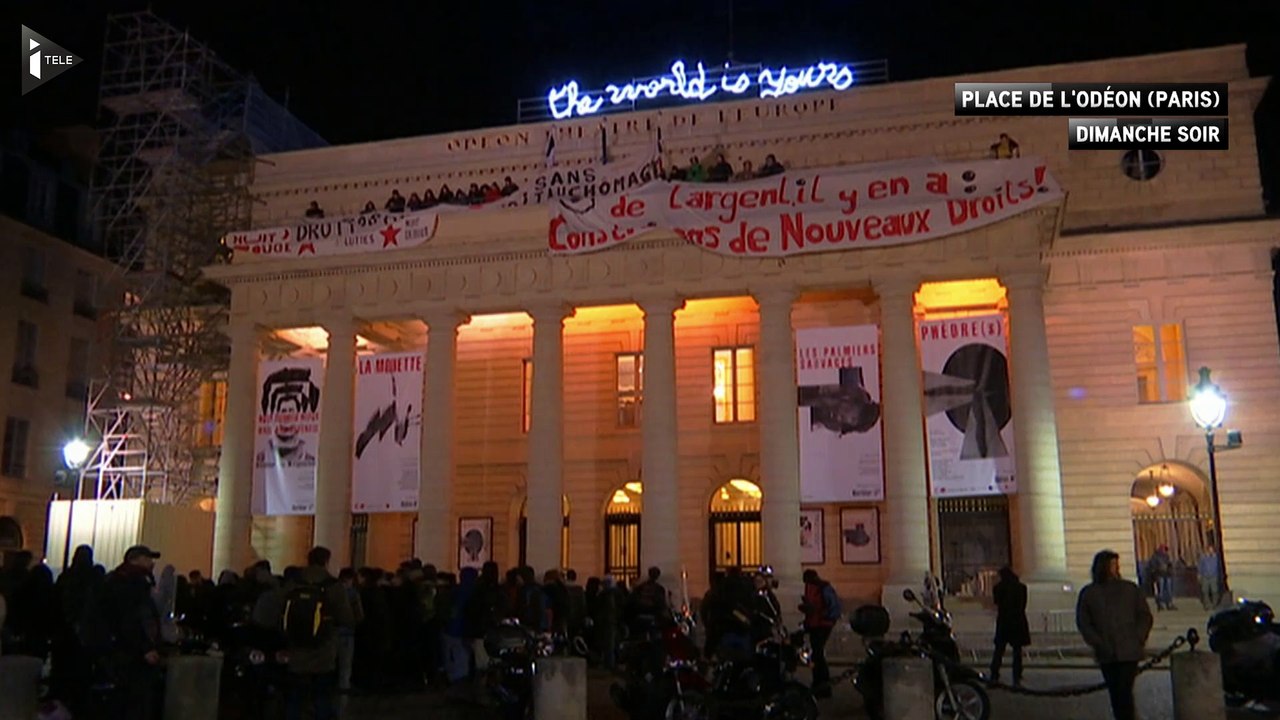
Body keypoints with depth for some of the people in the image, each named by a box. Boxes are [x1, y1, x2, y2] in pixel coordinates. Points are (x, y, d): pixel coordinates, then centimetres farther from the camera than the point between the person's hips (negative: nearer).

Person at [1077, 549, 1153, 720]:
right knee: (1115, 693, 9)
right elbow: (1083, 622, 6)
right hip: (1106, 655, 2)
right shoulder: (1088, 593, 2)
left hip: (1128, 652, -2)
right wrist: (1098, 643, -4)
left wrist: (1138, 640, -5)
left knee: (1124, 691, -10)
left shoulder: (1130, 589, 2)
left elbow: (1145, 616, 7)